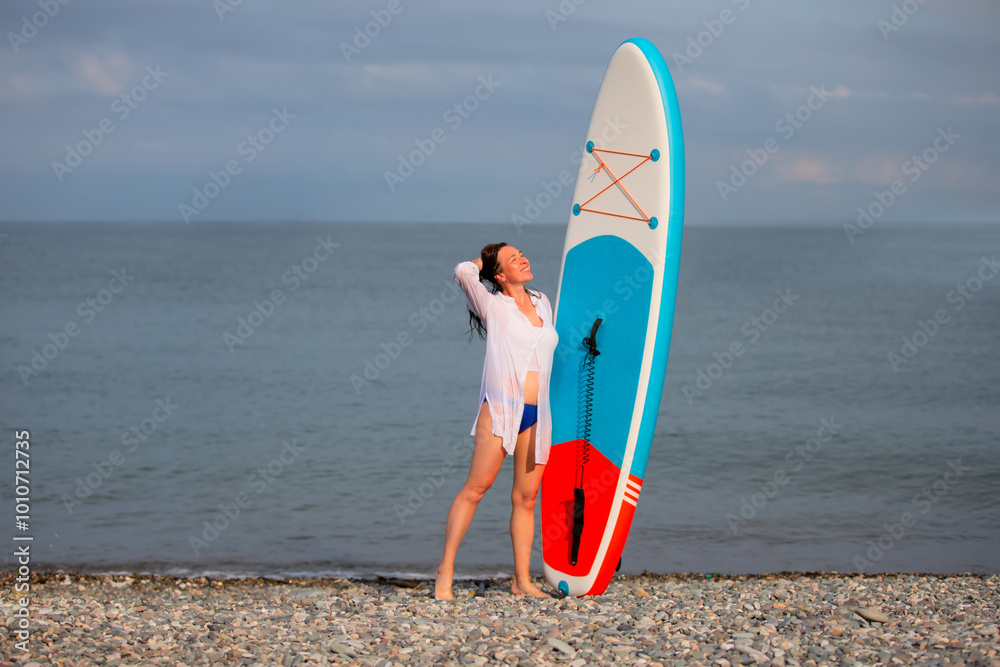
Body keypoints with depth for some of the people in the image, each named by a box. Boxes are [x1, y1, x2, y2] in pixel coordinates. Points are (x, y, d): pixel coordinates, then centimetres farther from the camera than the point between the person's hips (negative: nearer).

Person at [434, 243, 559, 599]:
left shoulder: (542, 303, 18)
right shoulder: (493, 306, 1)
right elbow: (463, 272, -14)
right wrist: (482, 261, 7)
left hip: (537, 414, 5)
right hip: (501, 407, -5)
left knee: (526, 497, 6)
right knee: (476, 487, -8)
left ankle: (522, 581, 9)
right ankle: (445, 571, -4)